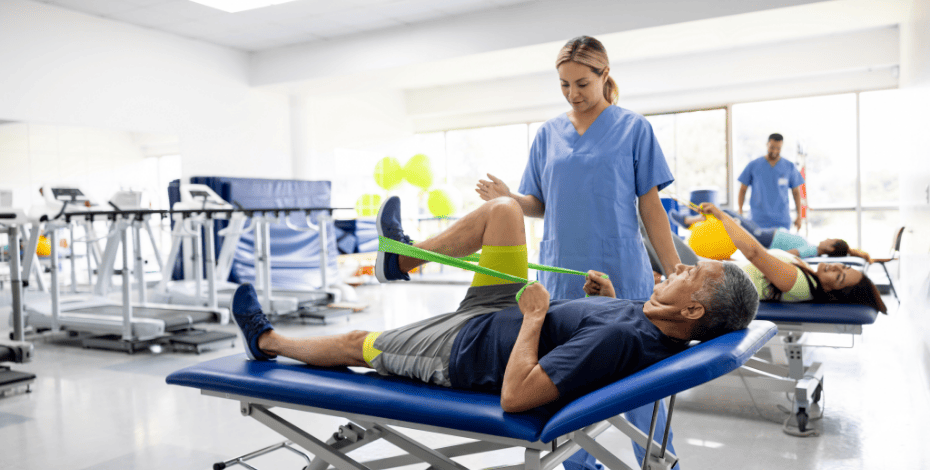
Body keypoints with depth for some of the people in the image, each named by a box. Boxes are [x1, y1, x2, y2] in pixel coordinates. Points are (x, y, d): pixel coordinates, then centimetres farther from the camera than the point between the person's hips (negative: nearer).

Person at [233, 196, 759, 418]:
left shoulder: (616, 339, -39)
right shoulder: (658, 327, -12)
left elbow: (516, 395, -40)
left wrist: (533, 316, -29)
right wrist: (612, 297, 0)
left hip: (465, 348, -7)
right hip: (498, 319, 8)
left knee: (354, 343, 11)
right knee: (503, 209, 4)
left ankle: (267, 339, 43)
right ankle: (404, 257, 28)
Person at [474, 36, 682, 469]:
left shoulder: (633, 128, 0)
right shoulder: (548, 133, 8)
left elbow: (650, 207, -1)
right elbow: (540, 206, 10)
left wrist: (676, 274, -6)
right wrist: (509, 199, -12)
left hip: (621, 274, -3)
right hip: (563, 274, 3)